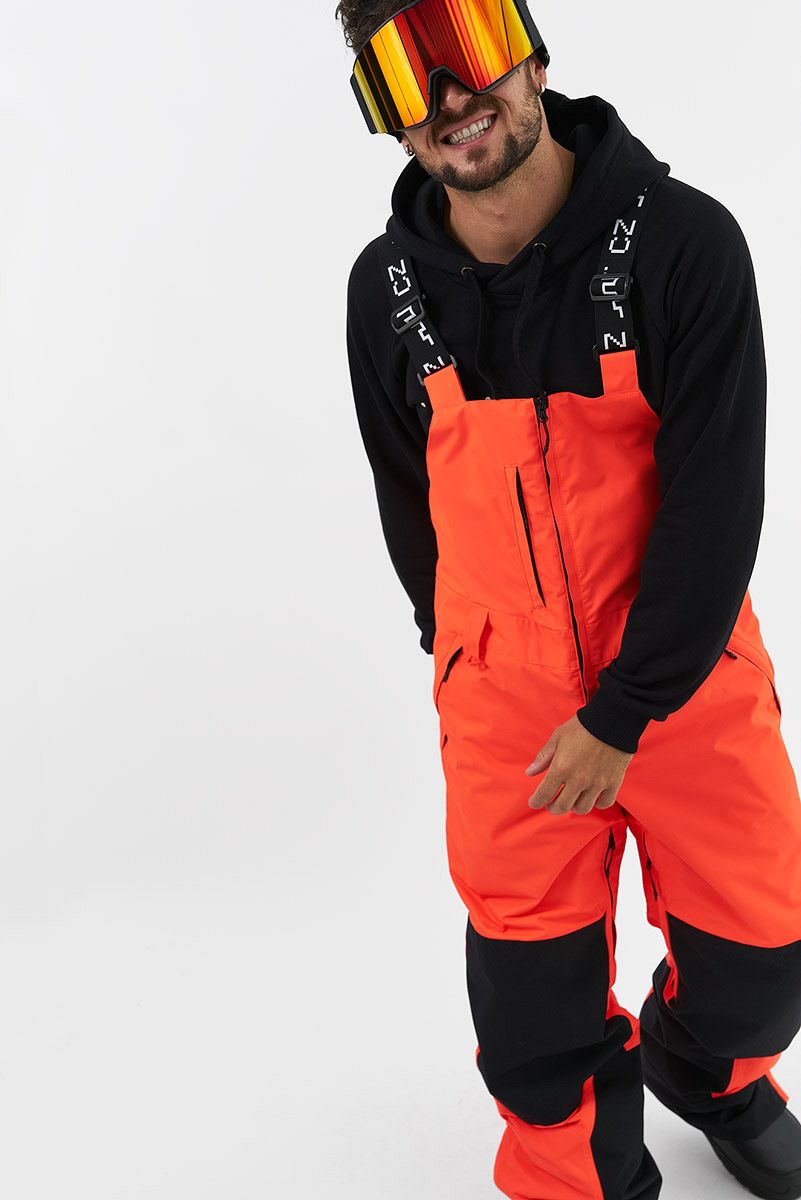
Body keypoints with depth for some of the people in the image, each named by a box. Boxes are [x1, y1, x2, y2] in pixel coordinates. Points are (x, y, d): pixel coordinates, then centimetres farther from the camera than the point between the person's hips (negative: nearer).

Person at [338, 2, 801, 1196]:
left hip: (689, 679, -1)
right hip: (503, 699, 1)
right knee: (536, 1005, 9)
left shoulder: (683, 241, -16)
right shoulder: (388, 289, -6)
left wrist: (624, 713, -16)